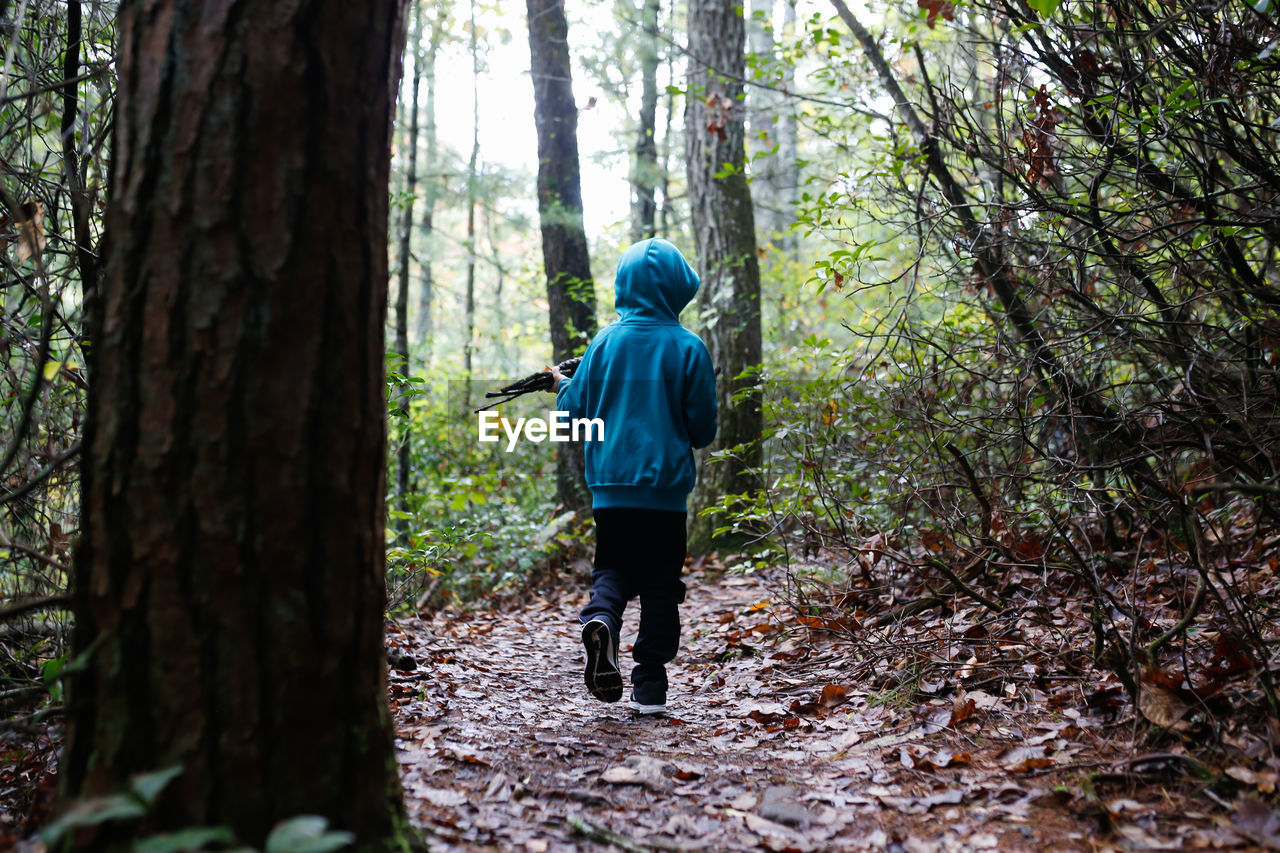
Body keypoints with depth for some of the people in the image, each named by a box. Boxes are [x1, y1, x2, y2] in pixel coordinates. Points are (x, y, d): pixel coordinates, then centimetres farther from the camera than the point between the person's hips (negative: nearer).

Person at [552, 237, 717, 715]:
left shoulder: (605, 341, -1)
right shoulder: (688, 347, -5)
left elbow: (577, 411, 4)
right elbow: (704, 427, -2)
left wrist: (561, 385, 25)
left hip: (610, 484, 1)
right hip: (666, 486, -1)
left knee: (613, 568, 15)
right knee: (660, 585, 9)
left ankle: (600, 619, -16)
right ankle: (650, 685, 10)